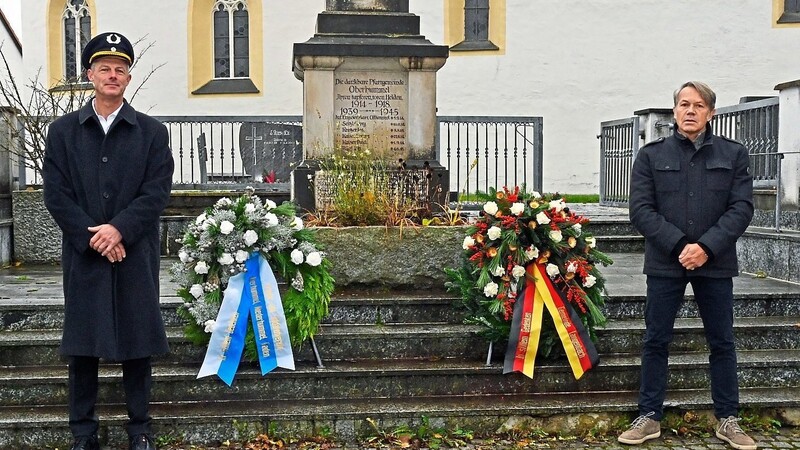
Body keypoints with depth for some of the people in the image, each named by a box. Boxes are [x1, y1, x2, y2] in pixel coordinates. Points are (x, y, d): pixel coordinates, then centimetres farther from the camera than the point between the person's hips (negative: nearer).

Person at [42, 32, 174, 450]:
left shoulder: (152, 132, 5)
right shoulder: (62, 131, 7)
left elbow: (157, 192, -3)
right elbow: (56, 194, 0)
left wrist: (119, 229, -16)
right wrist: (92, 236, -11)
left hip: (135, 253, -1)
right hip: (82, 254, 1)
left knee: (137, 341, 5)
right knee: (82, 344, 6)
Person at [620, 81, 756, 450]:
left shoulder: (734, 154, 5)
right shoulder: (651, 155, 3)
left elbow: (742, 208, -3)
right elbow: (641, 210, -4)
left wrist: (707, 246, -16)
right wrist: (679, 245, -16)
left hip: (715, 263, 1)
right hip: (665, 263, 0)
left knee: (722, 342, 8)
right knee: (656, 342, 5)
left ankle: (727, 420, 21)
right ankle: (649, 418, 15)